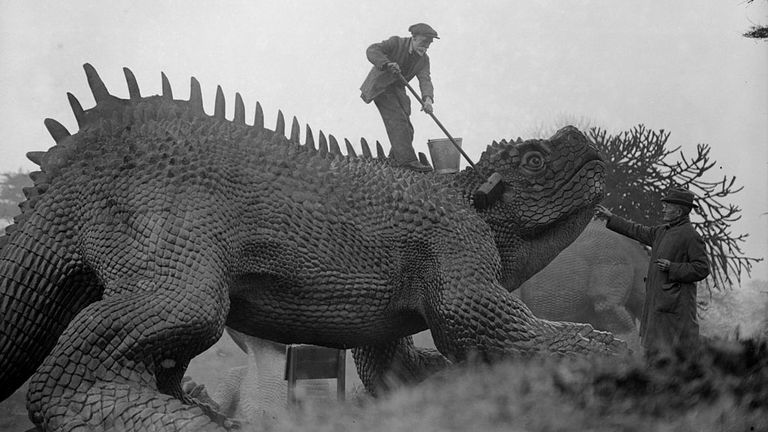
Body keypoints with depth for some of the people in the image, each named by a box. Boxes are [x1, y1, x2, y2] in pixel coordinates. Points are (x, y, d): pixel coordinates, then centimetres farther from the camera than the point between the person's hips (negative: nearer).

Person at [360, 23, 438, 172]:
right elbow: (372, 50, -26)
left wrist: (428, 99, -35)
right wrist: (387, 64, -42)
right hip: (380, 86, -7)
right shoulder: (396, 43, -15)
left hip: (397, 89, 7)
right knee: (397, 120, -22)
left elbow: (425, 80, -16)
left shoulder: (424, 59, 0)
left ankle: (394, 161, 11)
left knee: (406, 130, 1)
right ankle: (407, 160, -32)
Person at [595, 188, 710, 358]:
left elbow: (702, 269, -15)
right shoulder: (662, 231, 15)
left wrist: (672, 268, -20)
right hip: (657, 302, 9)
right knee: (653, 350, 11)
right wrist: (611, 218, 29)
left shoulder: (691, 236, -12)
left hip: (675, 304, -9)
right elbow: (638, 231, 27)